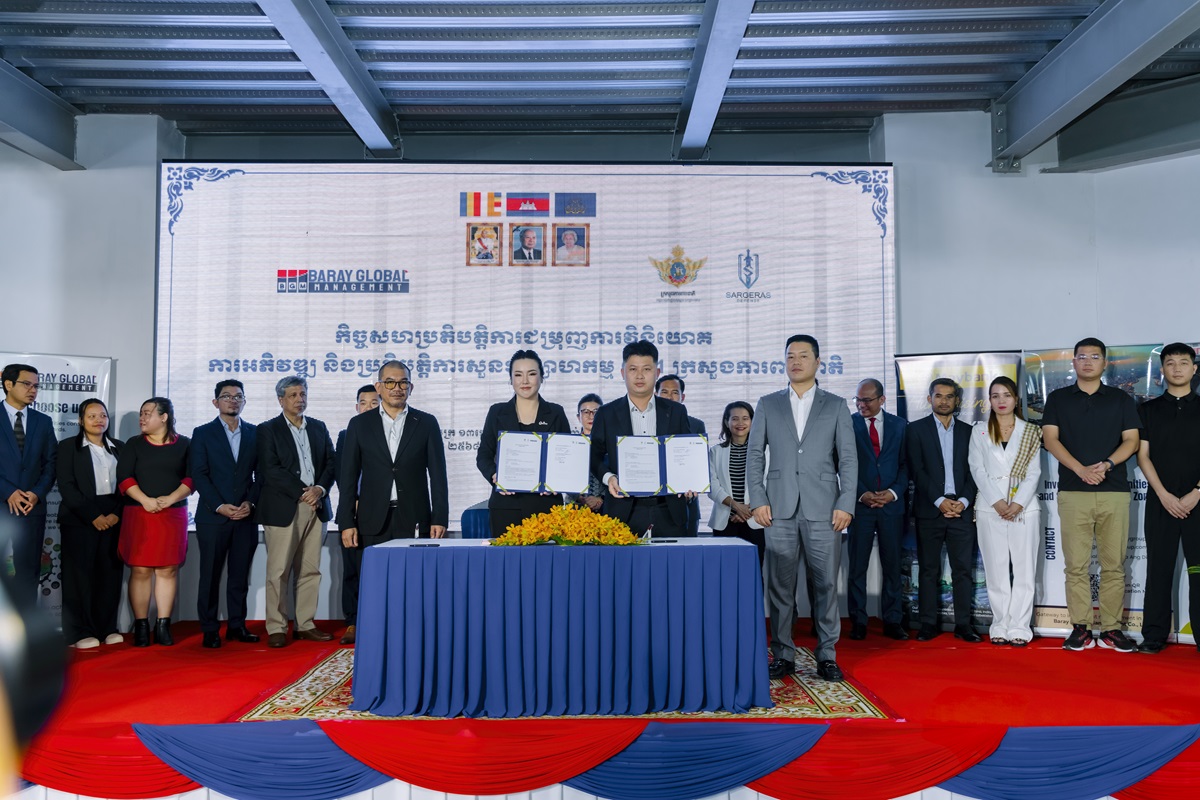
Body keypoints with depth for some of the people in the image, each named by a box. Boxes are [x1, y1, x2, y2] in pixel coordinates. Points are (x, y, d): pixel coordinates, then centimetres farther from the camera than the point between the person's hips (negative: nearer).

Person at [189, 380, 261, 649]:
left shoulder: (255, 433, 10)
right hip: (213, 516, -2)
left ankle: (236, 625, 16)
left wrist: (250, 503, -6)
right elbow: (199, 475, -3)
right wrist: (220, 506, -12)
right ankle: (209, 630, 10)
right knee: (210, 576, 2)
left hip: (246, 516, 2)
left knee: (240, 575, 7)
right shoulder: (203, 433, 4)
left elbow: (260, 473, 8)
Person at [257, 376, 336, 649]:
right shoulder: (268, 430, 2)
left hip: (316, 507, 5)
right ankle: (276, 628, 5)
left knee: (311, 570, 7)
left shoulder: (319, 428, 15)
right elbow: (271, 470, -9)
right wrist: (302, 492, -13)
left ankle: (305, 625, 15)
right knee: (278, 572, -3)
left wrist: (320, 489, -8)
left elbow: (331, 462, 10)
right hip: (282, 509, -4)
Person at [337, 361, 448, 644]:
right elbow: (348, 477, 6)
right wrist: (346, 522, -1)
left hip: (414, 520, 0)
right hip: (373, 522, 1)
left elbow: (438, 475, 4)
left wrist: (439, 519, -3)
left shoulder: (427, 424, 7)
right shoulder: (360, 425, 8)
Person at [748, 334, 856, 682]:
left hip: (823, 508, -1)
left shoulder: (836, 406, 8)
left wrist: (846, 505, -6)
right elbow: (754, 455, 8)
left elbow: (848, 458, 4)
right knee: (780, 584, 3)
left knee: (826, 583, 2)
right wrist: (758, 500, -2)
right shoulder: (768, 404, 11)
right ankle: (783, 655, 13)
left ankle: (827, 656, 13)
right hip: (780, 509, 1)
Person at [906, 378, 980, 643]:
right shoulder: (916, 429, 4)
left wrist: (964, 500, -7)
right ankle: (929, 623, 9)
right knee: (929, 569, 3)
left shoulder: (968, 431, 12)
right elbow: (917, 471, -4)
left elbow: (973, 471, 7)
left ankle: (963, 624, 7)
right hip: (929, 510, -2)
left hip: (961, 509, 2)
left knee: (963, 568, 1)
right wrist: (940, 501, -12)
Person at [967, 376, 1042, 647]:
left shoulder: (1030, 432, 9)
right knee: (996, 569, 2)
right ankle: (1000, 626, 8)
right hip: (990, 508, 0)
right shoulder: (979, 431, 9)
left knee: (1023, 569, -2)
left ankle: (1019, 628, 3)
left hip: (1024, 508, 0)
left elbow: (1034, 472, 3)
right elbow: (977, 469, 1)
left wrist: (1018, 504, -11)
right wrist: (997, 502, -10)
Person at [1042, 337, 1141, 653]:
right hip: (1072, 492, -1)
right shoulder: (1058, 398, 10)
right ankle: (1080, 627, 4)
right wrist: (1081, 470, -13)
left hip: (1114, 491, 1)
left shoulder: (1121, 399, 12)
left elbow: (1131, 440, 4)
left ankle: (1111, 628, 9)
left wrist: (1107, 464, -14)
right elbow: (1050, 439, 1)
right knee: (1076, 565, -1)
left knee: (1114, 564, 2)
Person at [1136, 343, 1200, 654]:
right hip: (1160, 501, 1)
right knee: (1159, 567, 4)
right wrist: (1164, 495, -8)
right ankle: (1155, 635, 8)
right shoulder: (1148, 410, 9)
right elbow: (1143, 456, 3)